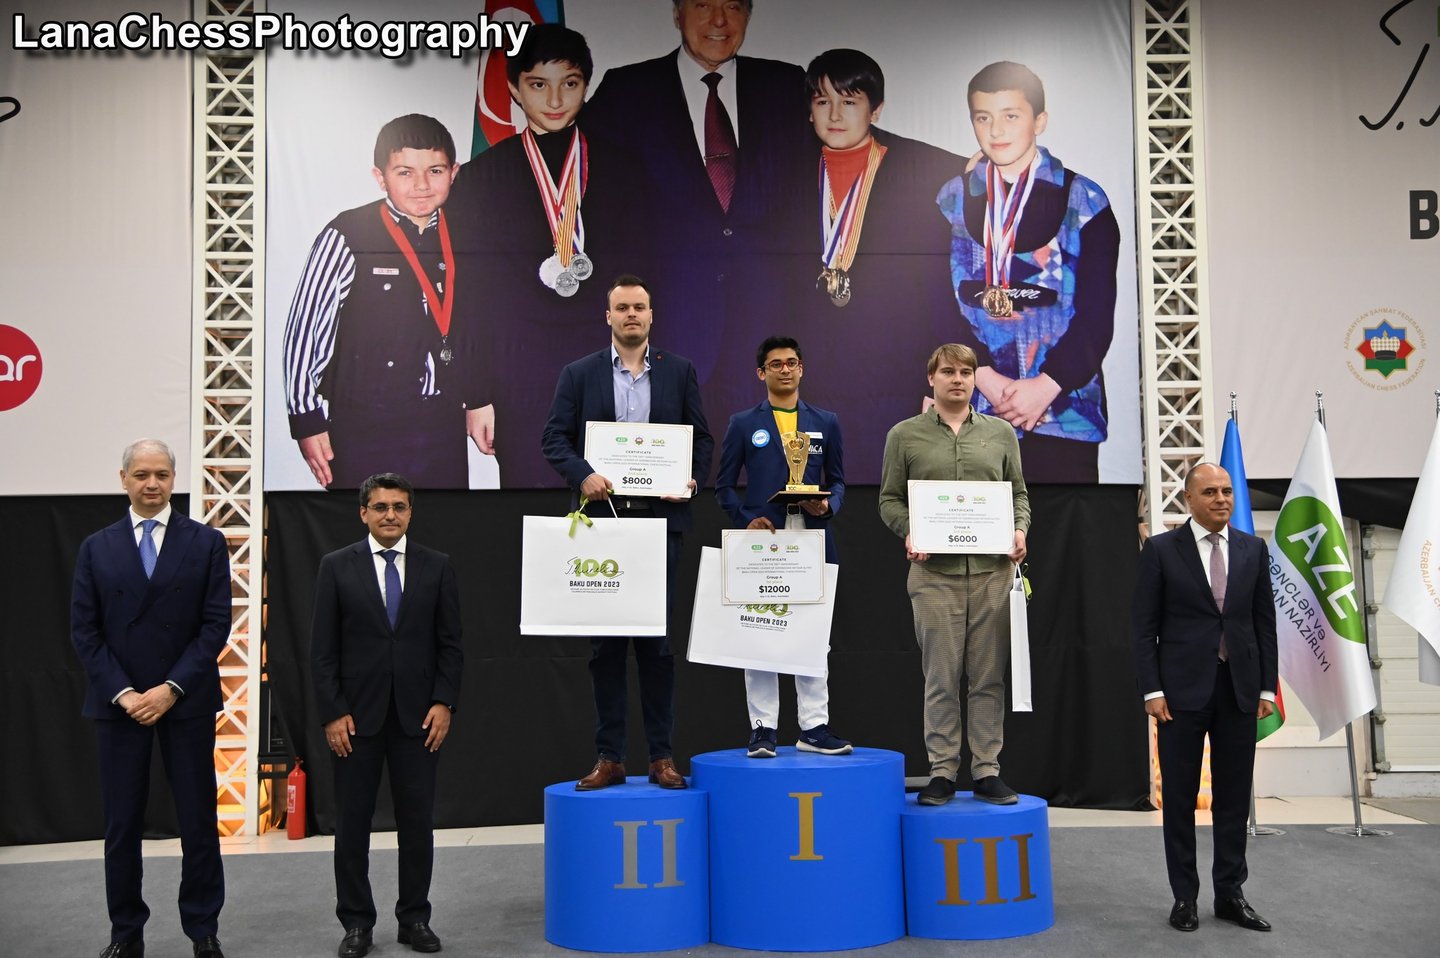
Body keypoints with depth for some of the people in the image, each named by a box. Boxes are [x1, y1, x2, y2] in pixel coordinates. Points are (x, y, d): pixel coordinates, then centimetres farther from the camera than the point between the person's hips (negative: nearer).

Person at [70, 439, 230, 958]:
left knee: (198, 820, 5)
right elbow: (84, 630, 2)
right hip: (119, 702, 1)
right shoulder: (97, 548, 6)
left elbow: (216, 624, -3)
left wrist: (171, 688, -12)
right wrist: (122, 692, -9)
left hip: (187, 701, -1)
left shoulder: (206, 542, 2)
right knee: (122, 823, 7)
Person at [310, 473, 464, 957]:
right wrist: (332, 712, -7)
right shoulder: (337, 567, 1)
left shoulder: (437, 566, 4)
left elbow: (450, 643, 5)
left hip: (418, 715, 1)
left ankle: (415, 918, 18)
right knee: (352, 823, 5)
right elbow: (322, 649, 0)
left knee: (417, 821, 6)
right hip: (357, 715, -1)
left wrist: (444, 703, -4)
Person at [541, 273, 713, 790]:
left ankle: (662, 755, 10)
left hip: (660, 519, 0)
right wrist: (582, 475, -14)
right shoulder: (579, 373, 8)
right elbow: (555, 437, 3)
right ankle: (609, 756, 11)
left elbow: (702, 437, 9)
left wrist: (693, 479, -9)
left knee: (658, 639, 3)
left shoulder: (680, 371, 9)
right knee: (604, 641, 4)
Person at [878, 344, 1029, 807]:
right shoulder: (904, 435, 7)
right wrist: (908, 532, -10)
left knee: (989, 677, 5)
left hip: (992, 570, 2)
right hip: (934, 571, -2)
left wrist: (1020, 529, -3)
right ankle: (942, 772, 9)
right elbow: (889, 499, 7)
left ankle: (987, 771, 12)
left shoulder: (1001, 433, 13)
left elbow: (1019, 494, 15)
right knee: (941, 677, 1)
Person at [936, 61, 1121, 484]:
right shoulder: (952, 199, 11)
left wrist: (1047, 385, -11)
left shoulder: (1082, 200, 6)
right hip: (974, 405, 1)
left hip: (1065, 405, -1)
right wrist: (985, 377, -10)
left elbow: (1097, 311, 0)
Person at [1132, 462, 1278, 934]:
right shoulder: (1161, 550, -2)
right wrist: (1153, 690, -10)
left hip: (1239, 689, 3)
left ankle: (1230, 894, 18)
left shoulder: (1253, 549, 7)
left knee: (1234, 796, 8)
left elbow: (1265, 623, 9)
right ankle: (1184, 896, 15)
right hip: (1183, 688, -3)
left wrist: (1267, 687, 4)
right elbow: (1145, 627, -4)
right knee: (1180, 797, 5)